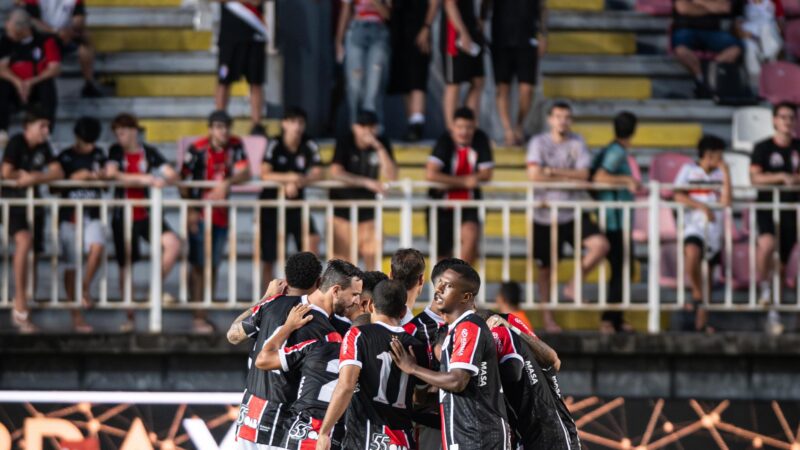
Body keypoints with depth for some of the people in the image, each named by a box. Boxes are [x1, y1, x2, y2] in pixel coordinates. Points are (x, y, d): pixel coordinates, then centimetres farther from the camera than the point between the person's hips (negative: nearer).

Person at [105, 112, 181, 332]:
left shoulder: (149, 153, 3)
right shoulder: (116, 151, 3)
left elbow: (173, 174, -3)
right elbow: (111, 173, -15)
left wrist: (164, 180, -26)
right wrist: (142, 178, -18)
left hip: (147, 213, 0)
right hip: (123, 215, 0)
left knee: (173, 244, -24)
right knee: (125, 265, 3)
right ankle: (130, 318, 11)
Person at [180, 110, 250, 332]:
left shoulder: (235, 146, -1)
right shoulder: (198, 149, -13)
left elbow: (245, 173, -5)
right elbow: (183, 180, -9)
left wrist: (227, 182, -24)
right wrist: (190, 211, -13)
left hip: (221, 213, 5)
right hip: (200, 214, -5)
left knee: (213, 265, 10)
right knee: (199, 265, -5)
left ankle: (208, 312, 18)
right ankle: (199, 317, -3)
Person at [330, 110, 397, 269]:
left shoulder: (382, 144, -2)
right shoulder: (345, 142, -9)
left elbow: (392, 176, -12)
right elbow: (336, 173, -23)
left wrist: (379, 147, -21)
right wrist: (367, 182, -31)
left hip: (367, 207, 2)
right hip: (342, 203, -2)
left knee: (372, 256, -5)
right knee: (342, 255, -8)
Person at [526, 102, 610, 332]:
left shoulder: (577, 143, 5)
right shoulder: (539, 143, -3)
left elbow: (584, 174, -6)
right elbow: (534, 175, -16)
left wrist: (554, 171, -12)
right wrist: (568, 178, -10)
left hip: (574, 214, 2)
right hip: (545, 215, -2)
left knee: (600, 245, -19)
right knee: (546, 268, 4)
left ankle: (574, 286, 1)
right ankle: (547, 318, 16)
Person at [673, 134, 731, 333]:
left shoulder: (720, 174, 10)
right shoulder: (688, 170, 4)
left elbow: (726, 202, -2)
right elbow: (679, 196, -2)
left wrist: (726, 173, -4)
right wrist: (702, 206, -13)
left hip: (715, 228, 3)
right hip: (694, 225, -3)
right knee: (692, 252, -36)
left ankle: (701, 322, 13)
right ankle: (697, 294, -17)